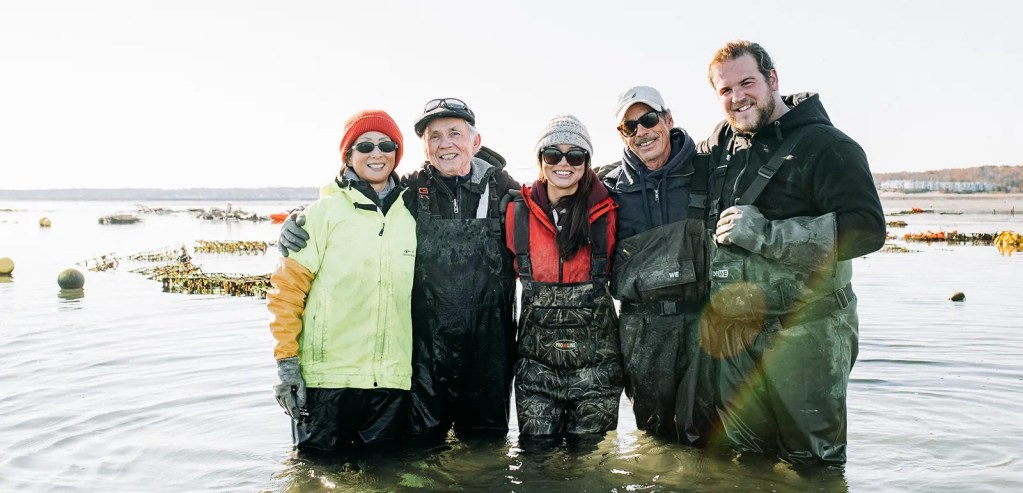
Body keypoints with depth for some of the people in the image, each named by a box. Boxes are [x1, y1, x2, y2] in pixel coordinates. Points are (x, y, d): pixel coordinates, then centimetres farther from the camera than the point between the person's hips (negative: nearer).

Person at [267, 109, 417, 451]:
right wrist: (286, 361, -8)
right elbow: (287, 288, -3)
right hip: (327, 376, -3)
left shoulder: (409, 216, 9)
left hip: (392, 378, 3)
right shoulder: (325, 211, -2)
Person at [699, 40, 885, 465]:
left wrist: (765, 234, -22)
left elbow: (866, 229, -20)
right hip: (734, 335, 6)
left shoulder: (824, 144, -8)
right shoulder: (720, 145, 11)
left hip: (803, 334, -6)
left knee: (813, 462, 5)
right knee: (745, 460, 17)